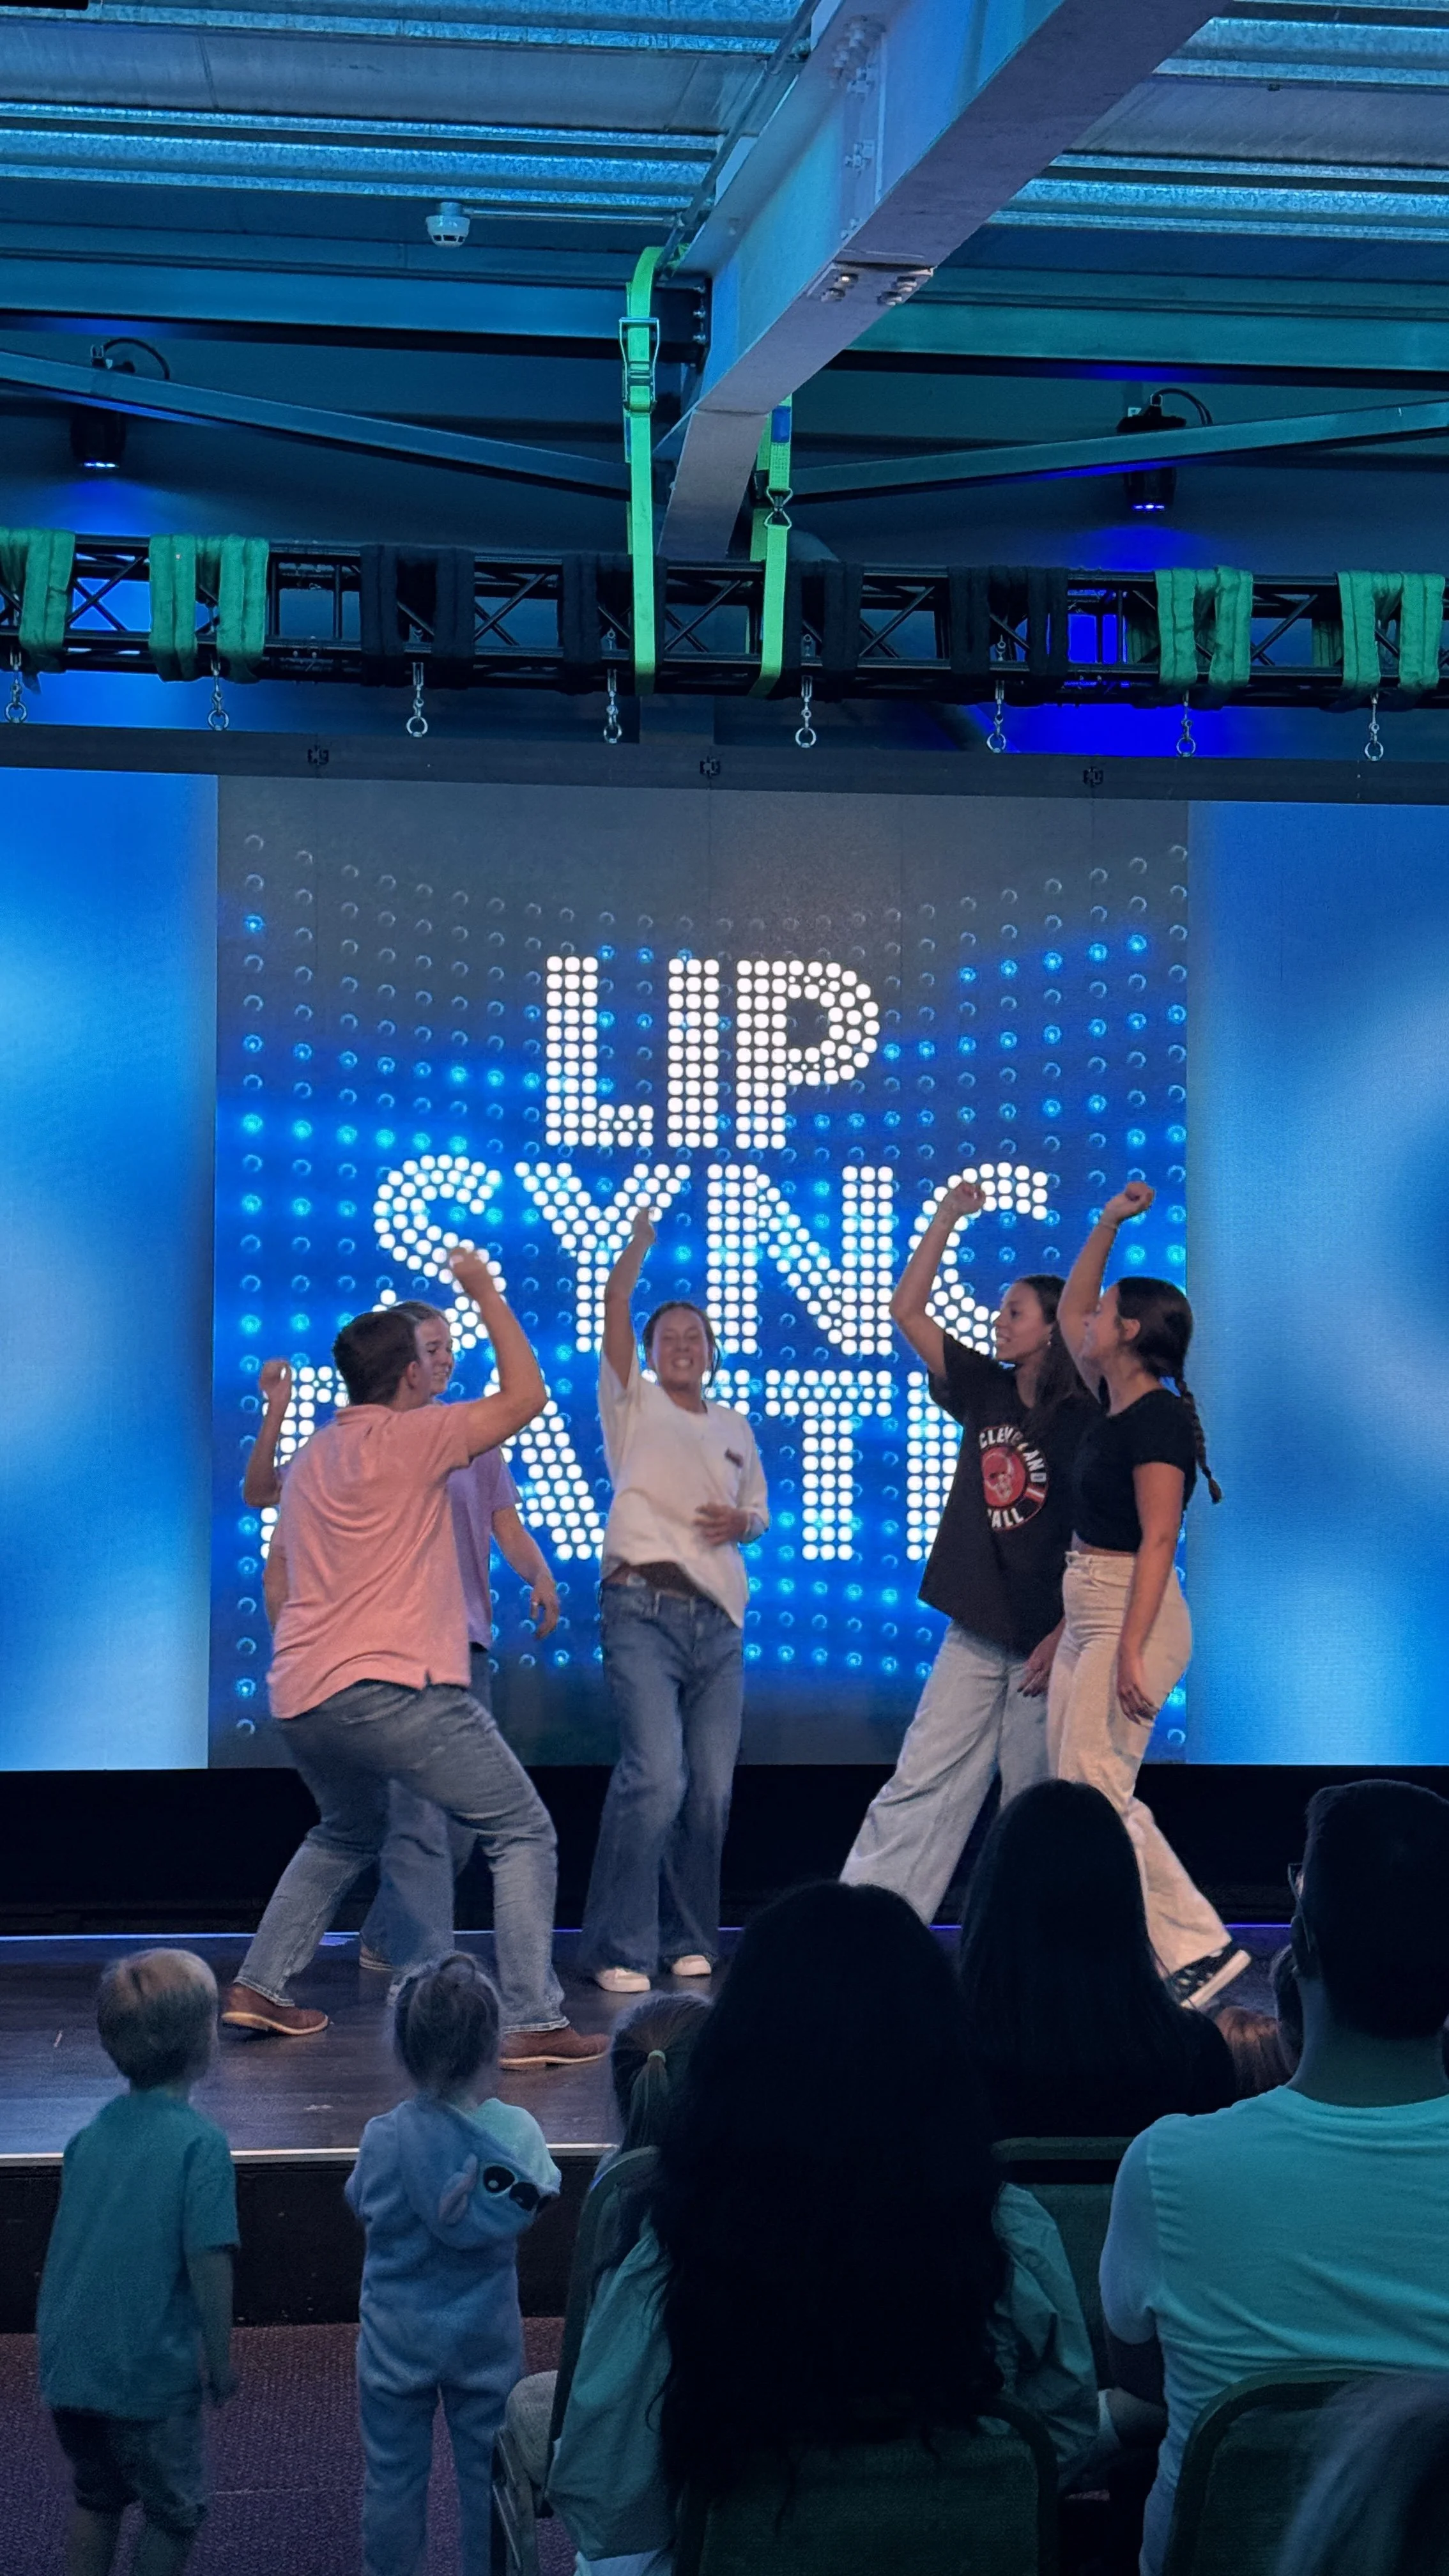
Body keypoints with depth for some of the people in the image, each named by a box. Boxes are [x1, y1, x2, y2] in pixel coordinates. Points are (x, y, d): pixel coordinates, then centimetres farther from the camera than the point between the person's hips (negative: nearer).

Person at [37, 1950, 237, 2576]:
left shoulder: (90, 2134, 3)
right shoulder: (200, 2144, -16)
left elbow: (64, 2249, 11)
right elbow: (208, 2261, -18)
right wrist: (220, 2360, -6)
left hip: (67, 2364, 6)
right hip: (151, 2372, -6)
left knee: (97, 2493, 25)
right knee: (174, 2511, 14)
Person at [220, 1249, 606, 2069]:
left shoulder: (312, 1457, 18)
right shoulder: (407, 1438, -7)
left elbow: (278, 1571, 26)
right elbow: (526, 1395, -5)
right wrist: (487, 1292, 5)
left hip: (301, 1694, 9)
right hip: (392, 1685, -8)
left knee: (347, 1834, 32)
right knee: (524, 1832, -2)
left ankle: (259, 1989, 26)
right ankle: (534, 2023, -11)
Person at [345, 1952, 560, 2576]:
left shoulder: (384, 2138, -18)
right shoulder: (516, 2131, -17)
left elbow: (364, 2209, -3)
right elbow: (536, 2202, 0)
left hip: (397, 2336, -1)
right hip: (486, 2336, 1)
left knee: (392, 2473, 14)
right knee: (489, 2471, 16)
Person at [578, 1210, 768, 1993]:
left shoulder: (736, 1428, 20)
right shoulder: (633, 1405, 7)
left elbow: (758, 1511, 27)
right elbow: (614, 1303, -4)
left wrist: (741, 1522, 6)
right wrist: (639, 1239, -8)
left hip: (720, 1620, 5)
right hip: (645, 1611, -5)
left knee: (713, 1788, 3)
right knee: (656, 1774, -18)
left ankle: (690, 1941, 17)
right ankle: (618, 1950, -10)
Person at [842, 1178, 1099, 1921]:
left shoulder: (1083, 1421, -9)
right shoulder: (986, 1393, 8)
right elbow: (907, 1310, 9)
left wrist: (1064, 1638, -15)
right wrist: (946, 1219, 3)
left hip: (1044, 1641, -6)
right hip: (976, 1634, 6)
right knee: (920, 1787, 1)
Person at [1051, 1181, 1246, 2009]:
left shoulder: (1157, 1419, -14)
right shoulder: (1115, 1405, 12)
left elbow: (1157, 1542, -20)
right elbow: (1067, 1310, 25)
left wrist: (1132, 1651, -26)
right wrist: (1109, 1223, 18)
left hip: (1132, 1614, -10)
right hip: (1086, 1614, 10)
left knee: (1093, 1796, -12)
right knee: (1074, 1797, 6)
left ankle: (1201, 1945, -6)